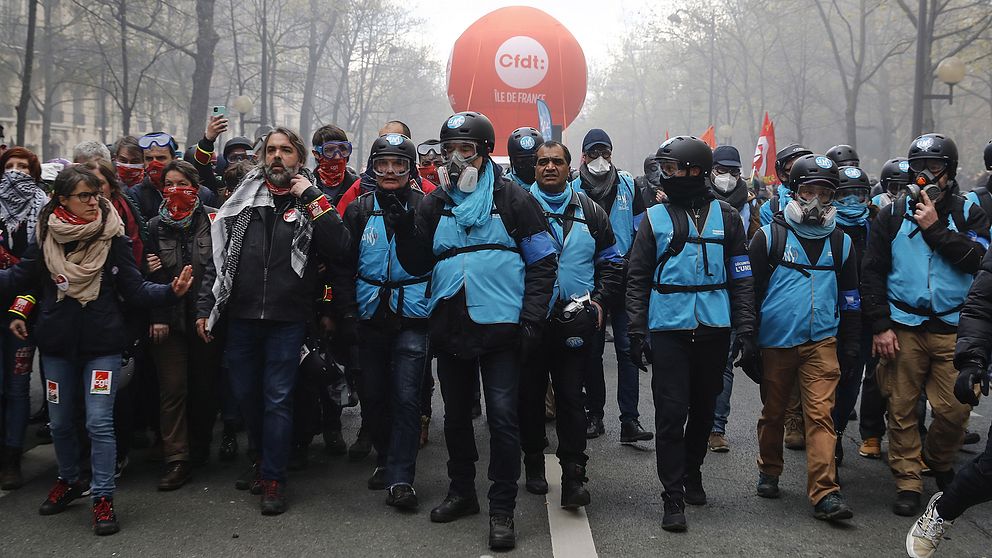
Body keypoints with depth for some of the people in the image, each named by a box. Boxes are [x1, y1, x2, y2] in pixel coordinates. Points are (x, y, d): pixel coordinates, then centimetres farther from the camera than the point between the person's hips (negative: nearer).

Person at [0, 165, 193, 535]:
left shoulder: (112, 238, -6)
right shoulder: (46, 238, -2)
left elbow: (135, 289, -7)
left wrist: (170, 292, -23)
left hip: (102, 342, -2)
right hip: (57, 342, 3)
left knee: (99, 422, -6)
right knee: (60, 422, 15)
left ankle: (102, 497, 4)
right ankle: (69, 480, 37)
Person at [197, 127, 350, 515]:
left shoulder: (312, 202, 2)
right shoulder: (243, 200, 9)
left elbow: (338, 247, -16)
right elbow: (218, 254, 10)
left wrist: (312, 197, -16)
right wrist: (205, 307, 6)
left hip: (287, 318, -3)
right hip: (241, 315, 3)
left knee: (277, 397, 0)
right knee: (244, 393, 12)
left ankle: (273, 478, 9)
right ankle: (265, 455, 34)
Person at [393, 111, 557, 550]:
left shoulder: (512, 199, -1)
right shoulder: (435, 204, 9)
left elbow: (542, 262, -2)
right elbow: (418, 265, 6)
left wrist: (531, 320, -9)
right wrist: (404, 229, -12)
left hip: (499, 326, -4)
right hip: (449, 327, 5)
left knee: (502, 418, -5)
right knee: (456, 415, 16)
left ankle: (502, 510, 5)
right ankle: (462, 492, 33)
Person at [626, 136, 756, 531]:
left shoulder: (726, 217, 5)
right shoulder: (655, 219, 3)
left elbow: (742, 277, 7)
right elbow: (637, 279, 4)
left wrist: (745, 328, -1)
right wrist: (637, 331, -3)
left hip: (714, 329, 2)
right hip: (669, 330, -1)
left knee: (703, 409, 14)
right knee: (671, 413, -6)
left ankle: (692, 474, 34)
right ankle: (673, 497, -1)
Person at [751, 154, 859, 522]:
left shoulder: (841, 242, 9)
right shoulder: (769, 236, -1)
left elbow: (850, 295, 16)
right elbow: (750, 288, 1)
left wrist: (851, 345, 12)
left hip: (822, 342, 1)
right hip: (775, 342, -1)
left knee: (820, 415, -8)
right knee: (773, 412, 13)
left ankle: (825, 494, -10)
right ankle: (769, 472, 35)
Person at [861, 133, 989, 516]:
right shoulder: (893, 215, 7)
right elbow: (872, 272, 4)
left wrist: (935, 228, -14)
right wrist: (880, 326, -4)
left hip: (953, 329, 0)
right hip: (903, 327, 0)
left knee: (955, 409, -2)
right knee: (902, 409, 1)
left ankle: (939, 462, 26)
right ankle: (907, 482, 12)